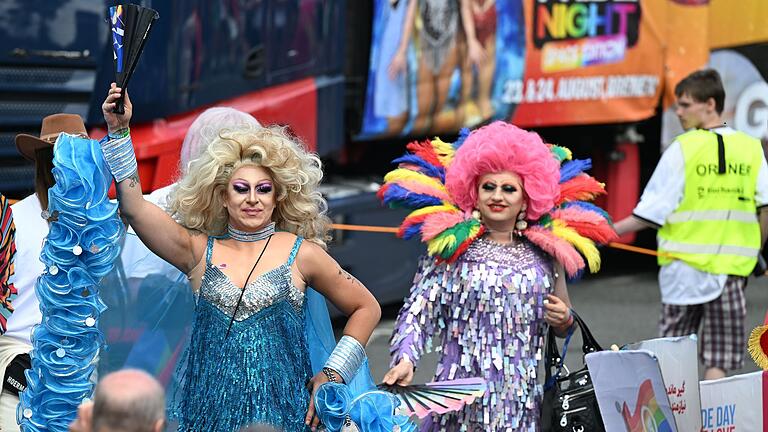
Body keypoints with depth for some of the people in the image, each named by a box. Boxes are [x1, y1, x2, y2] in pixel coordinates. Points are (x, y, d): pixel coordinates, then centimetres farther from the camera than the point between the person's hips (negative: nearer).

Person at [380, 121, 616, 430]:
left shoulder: (545, 254, 10)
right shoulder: (450, 247, 0)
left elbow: (562, 328, 22)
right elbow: (419, 309, -7)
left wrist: (564, 320, -1)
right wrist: (405, 359, -23)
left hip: (524, 399, 3)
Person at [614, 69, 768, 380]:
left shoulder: (683, 148, -5)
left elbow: (651, 213, -6)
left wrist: (610, 232, 4)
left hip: (685, 264, -2)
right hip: (732, 267, 2)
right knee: (719, 360, 4)